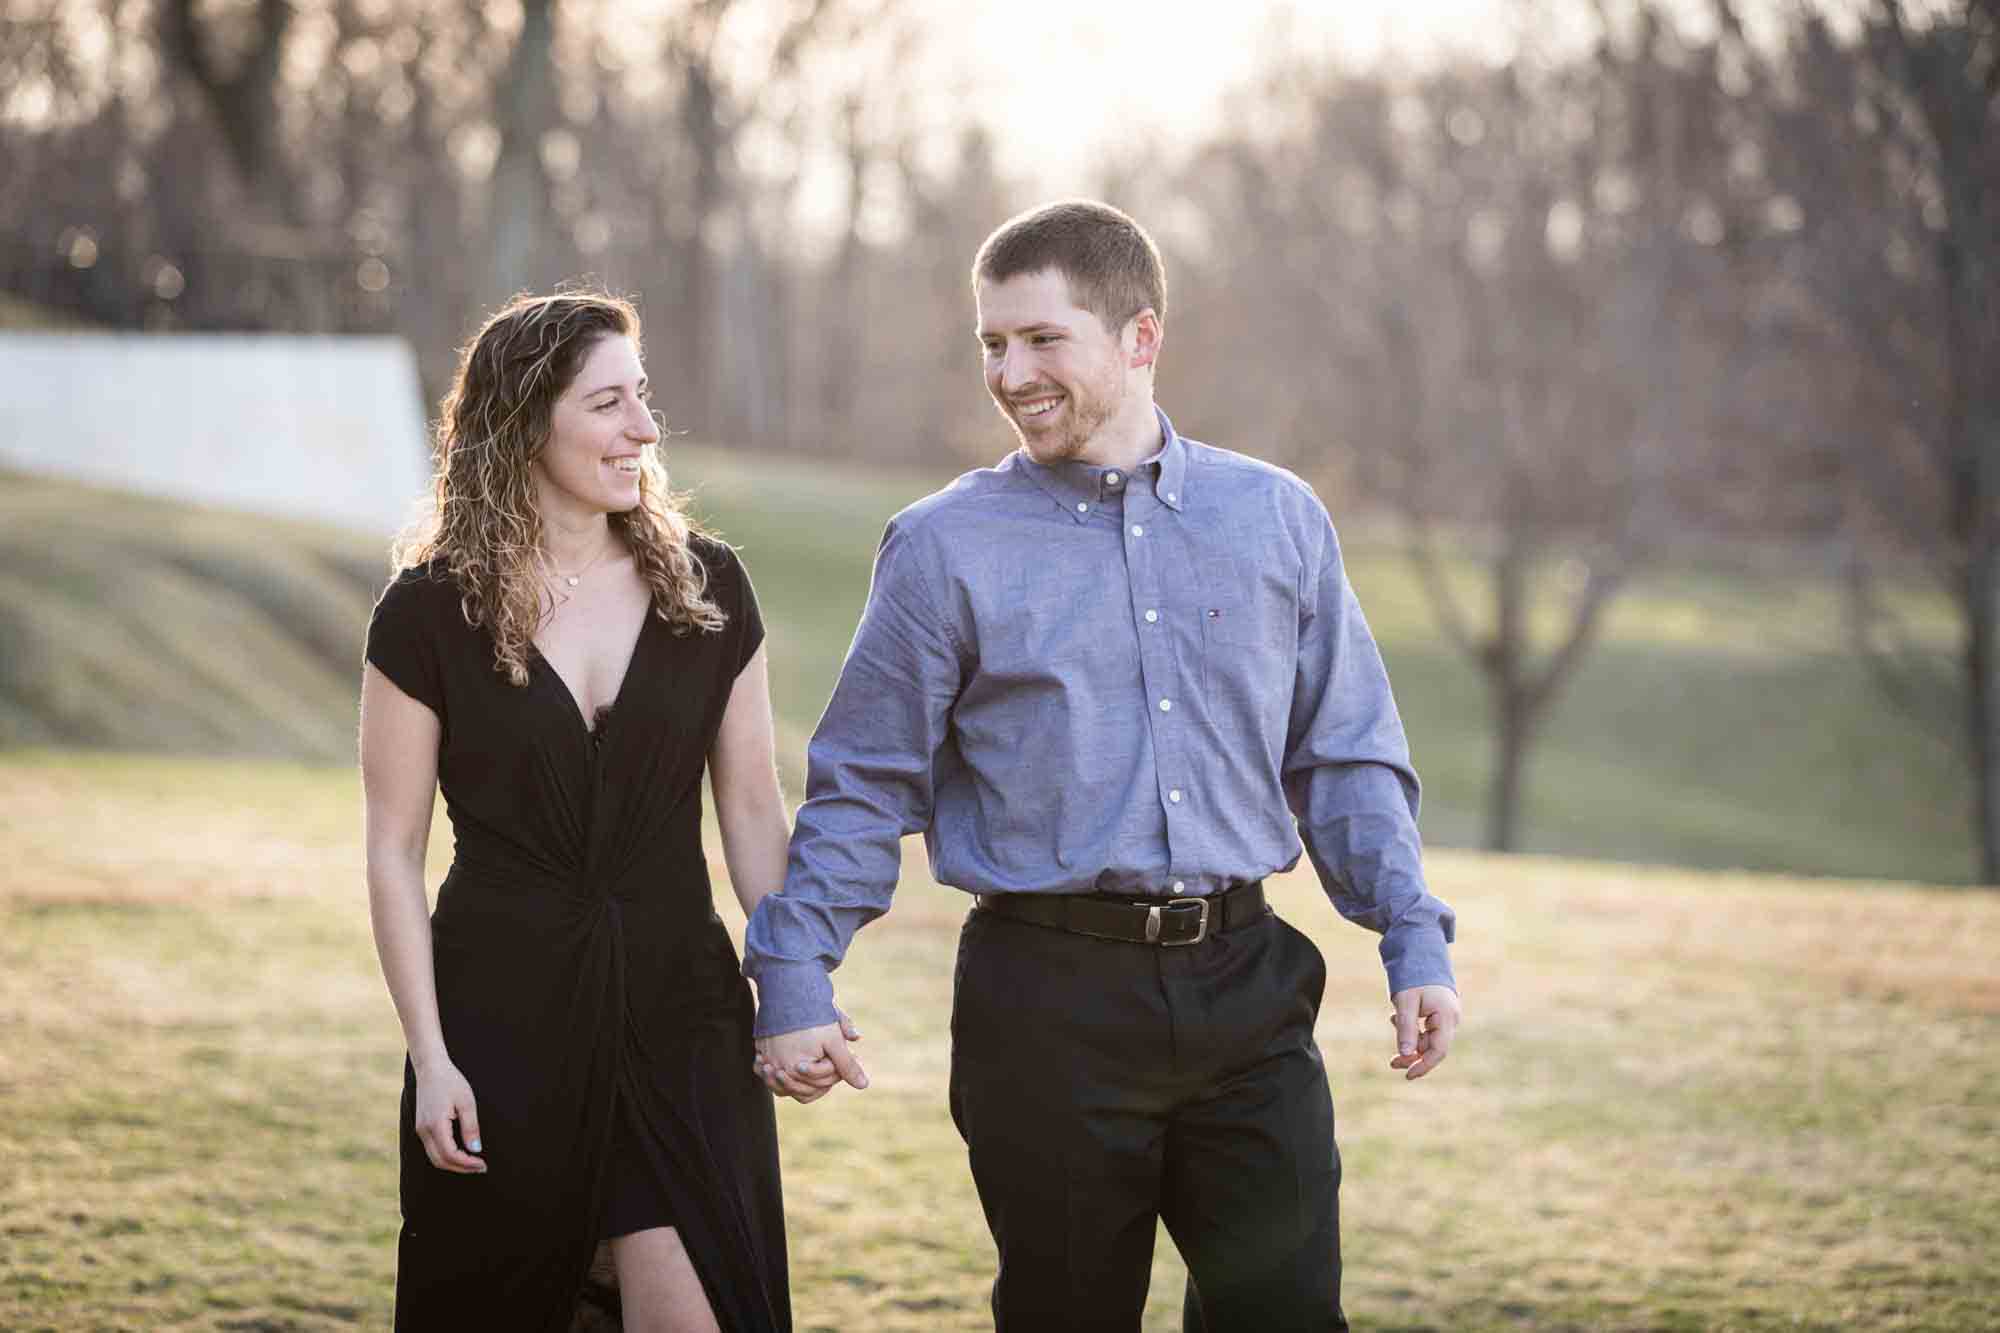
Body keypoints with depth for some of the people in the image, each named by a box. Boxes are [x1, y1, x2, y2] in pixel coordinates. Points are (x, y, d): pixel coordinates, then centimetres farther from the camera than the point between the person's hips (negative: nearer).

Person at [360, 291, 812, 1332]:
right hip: (504, 1004, -1)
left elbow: (753, 811, 8)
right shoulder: (429, 612, -3)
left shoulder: (707, 589, 4)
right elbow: (394, 852, -1)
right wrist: (430, 1058, -6)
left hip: (678, 1008, 1)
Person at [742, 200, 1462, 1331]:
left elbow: (1348, 761, 12)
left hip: (1243, 984, 2)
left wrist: (1417, 945, 4)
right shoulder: (947, 549, 0)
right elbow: (864, 787, 3)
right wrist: (795, 984, -3)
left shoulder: (1277, 520, 7)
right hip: (1049, 1000, -2)